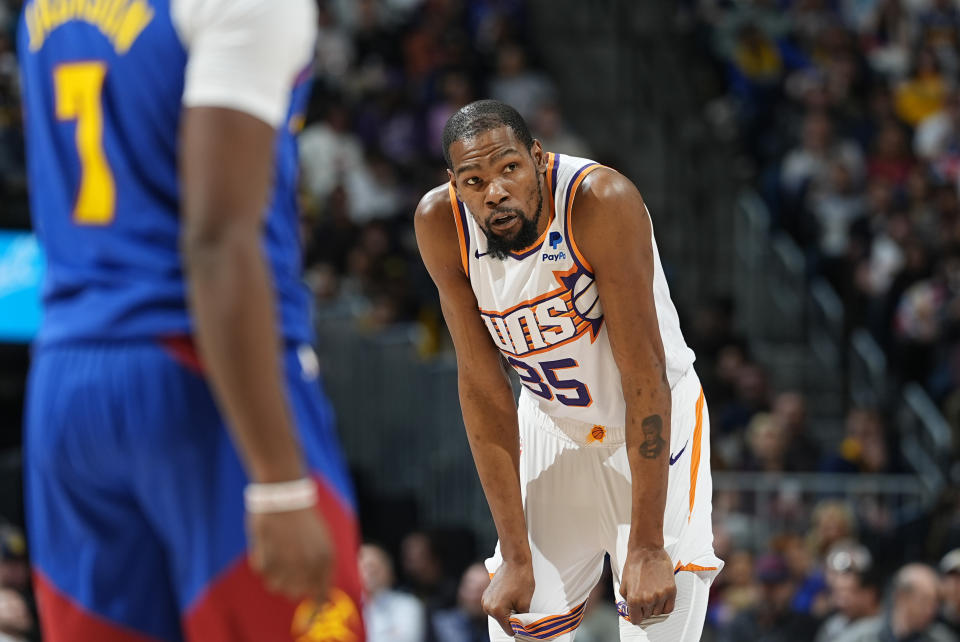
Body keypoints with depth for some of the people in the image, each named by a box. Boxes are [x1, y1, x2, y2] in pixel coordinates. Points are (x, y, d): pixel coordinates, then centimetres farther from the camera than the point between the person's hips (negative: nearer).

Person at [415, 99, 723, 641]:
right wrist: (516, 555, -16)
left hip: (654, 421, -3)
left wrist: (647, 548, -29)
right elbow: (482, 384, -13)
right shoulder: (440, 224, -18)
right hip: (551, 428, 3)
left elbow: (644, 375, -28)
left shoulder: (601, 202, -30)